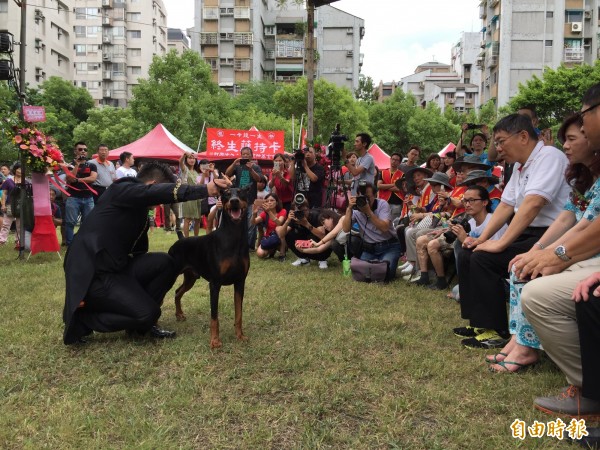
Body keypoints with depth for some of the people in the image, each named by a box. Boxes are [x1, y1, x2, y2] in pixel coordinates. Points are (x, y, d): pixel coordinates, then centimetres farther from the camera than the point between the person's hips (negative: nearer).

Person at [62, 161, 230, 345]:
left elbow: (138, 252, 18)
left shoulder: (139, 208, 16)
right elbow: (163, 192, -29)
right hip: (92, 274, -9)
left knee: (167, 263, -2)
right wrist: (205, 189, -31)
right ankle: (81, 319, 0)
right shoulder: (123, 190, -10)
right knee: (148, 313, -18)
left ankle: (142, 323, 8)